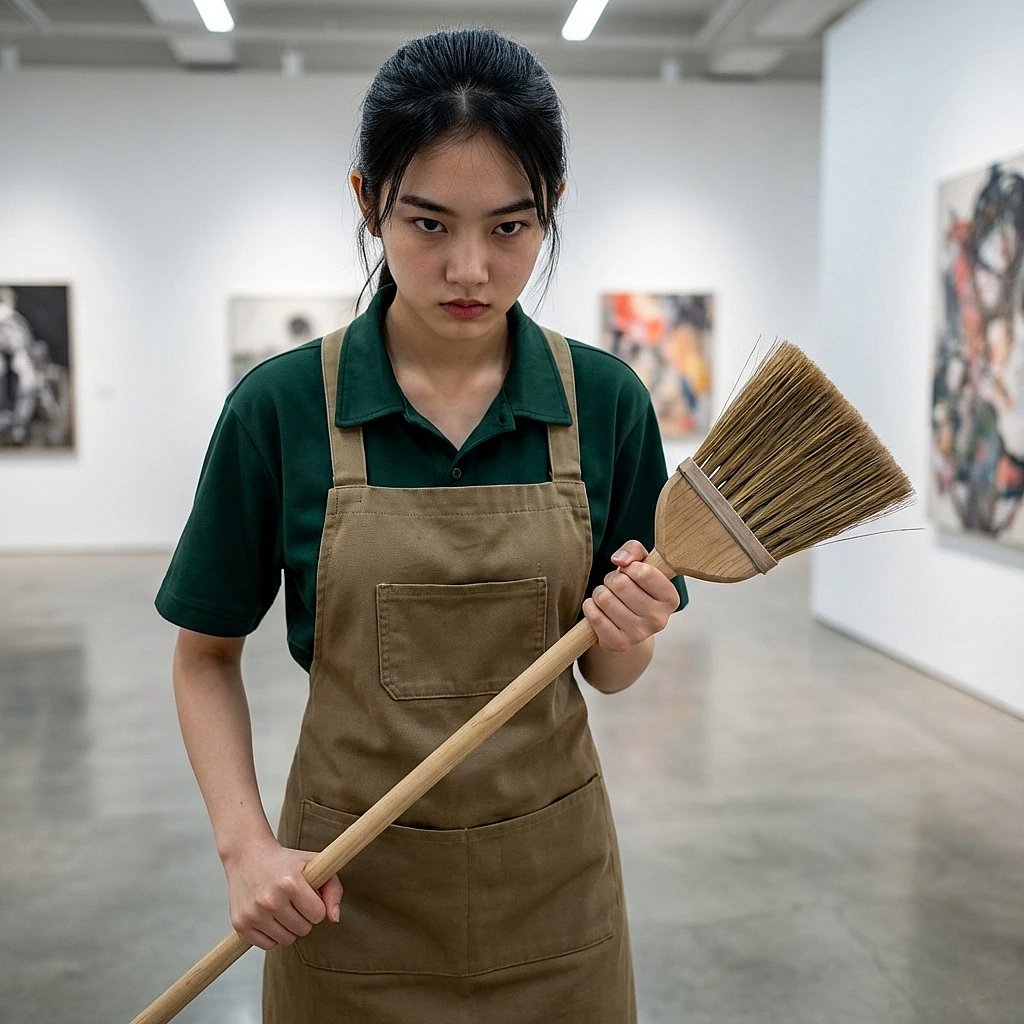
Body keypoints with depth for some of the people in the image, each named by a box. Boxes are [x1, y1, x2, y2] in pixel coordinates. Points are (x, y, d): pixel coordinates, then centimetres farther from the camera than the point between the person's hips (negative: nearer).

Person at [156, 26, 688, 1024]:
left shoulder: (605, 400, -8)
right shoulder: (280, 405, -12)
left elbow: (611, 673, 1)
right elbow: (206, 655, -1)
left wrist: (626, 632, -20)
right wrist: (245, 844, -13)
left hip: (548, 880, 2)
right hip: (346, 890, -1)